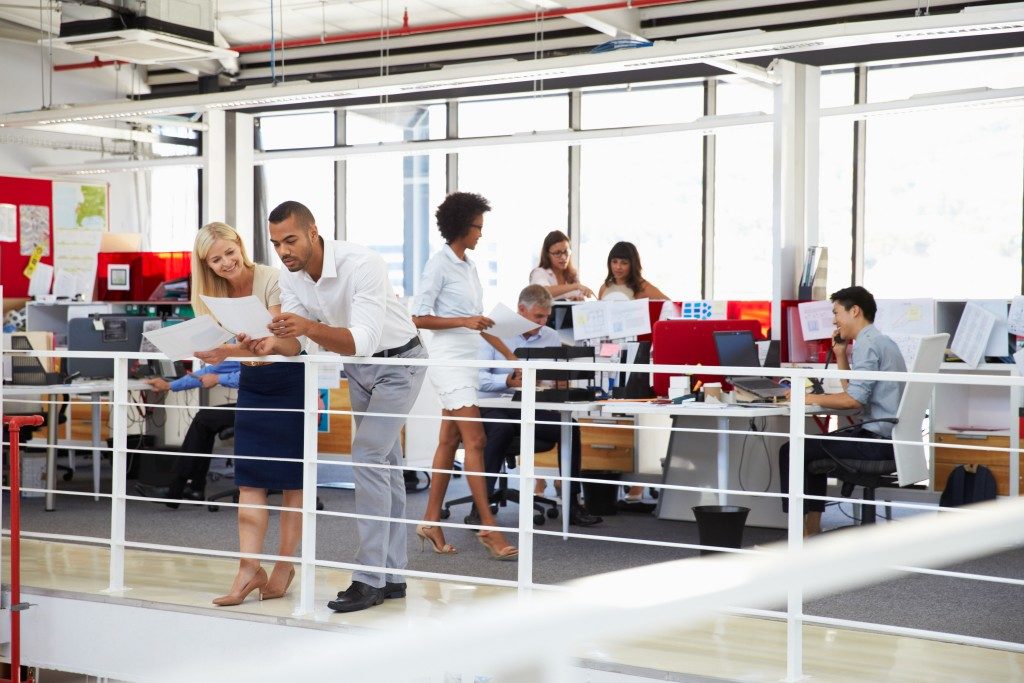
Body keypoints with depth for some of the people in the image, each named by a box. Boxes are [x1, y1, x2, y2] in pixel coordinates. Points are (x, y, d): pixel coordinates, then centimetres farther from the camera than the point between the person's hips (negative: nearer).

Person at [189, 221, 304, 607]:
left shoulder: (272, 280, -20)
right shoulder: (215, 293, 0)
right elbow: (224, 344, 2)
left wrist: (230, 351, -44)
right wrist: (211, 352, -20)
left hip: (290, 380, -6)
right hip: (252, 383, 6)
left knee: (291, 477, 0)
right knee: (249, 478, -3)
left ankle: (285, 564, 9)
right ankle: (250, 568, -4)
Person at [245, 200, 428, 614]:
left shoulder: (362, 265, -33)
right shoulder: (290, 276, -11)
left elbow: (364, 340, -41)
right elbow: (295, 341, -14)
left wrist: (310, 327, -55)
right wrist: (272, 345, -37)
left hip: (397, 360, -7)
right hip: (357, 366, 8)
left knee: (368, 456, -18)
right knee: (383, 463, 11)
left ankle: (370, 579, -14)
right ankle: (392, 576, 18)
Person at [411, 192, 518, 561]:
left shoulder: (469, 266, 15)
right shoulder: (439, 265, -9)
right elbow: (419, 318, -11)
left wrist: (508, 353, 19)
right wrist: (465, 321, -18)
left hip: (468, 360, 8)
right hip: (449, 360, -8)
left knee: (449, 441, 9)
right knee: (475, 440, -11)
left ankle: (431, 521, 14)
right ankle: (488, 527, -9)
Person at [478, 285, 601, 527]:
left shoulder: (551, 337, 11)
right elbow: (478, 377, -14)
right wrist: (508, 381, -31)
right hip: (494, 407, -4)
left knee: (569, 426, -20)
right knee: (502, 428, -37)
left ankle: (572, 504, -13)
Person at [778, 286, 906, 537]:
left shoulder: (867, 344, -14)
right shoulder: (881, 341, 18)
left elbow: (854, 399, -23)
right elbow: (853, 391, 23)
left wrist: (811, 398, -13)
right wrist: (841, 357, 15)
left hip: (875, 439, -11)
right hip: (887, 438, 11)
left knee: (791, 451, -7)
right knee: (813, 447, 28)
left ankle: (799, 533, -5)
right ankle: (813, 528, 24)